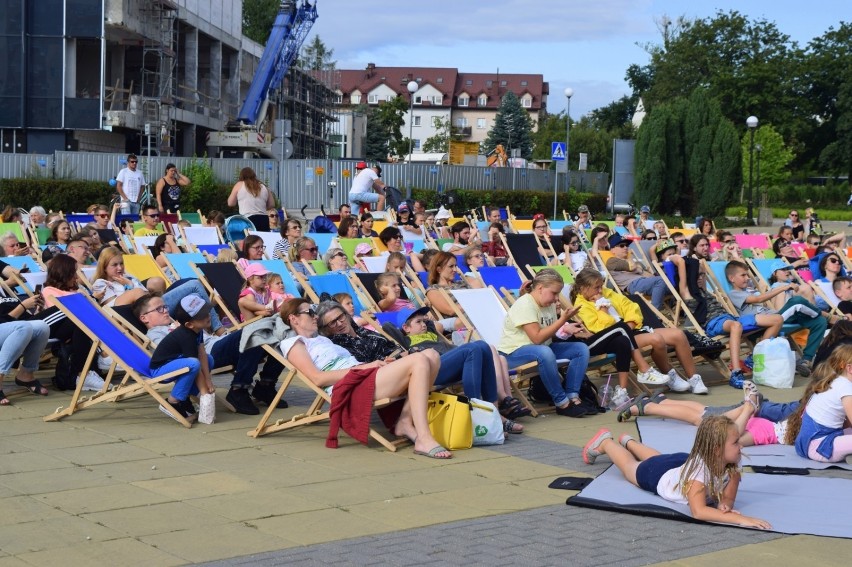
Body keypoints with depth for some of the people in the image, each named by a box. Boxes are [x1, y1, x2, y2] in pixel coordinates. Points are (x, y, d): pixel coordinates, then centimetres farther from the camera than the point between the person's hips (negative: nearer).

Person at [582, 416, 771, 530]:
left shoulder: (733, 464, -32)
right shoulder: (698, 468, -49)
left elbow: (728, 497, -24)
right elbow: (698, 511, -58)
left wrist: (724, 505, -49)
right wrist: (740, 519, -65)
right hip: (659, 475, -5)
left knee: (658, 458, 37)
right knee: (630, 465, 26)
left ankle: (629, 442, 64)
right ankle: (605, 442, 53)